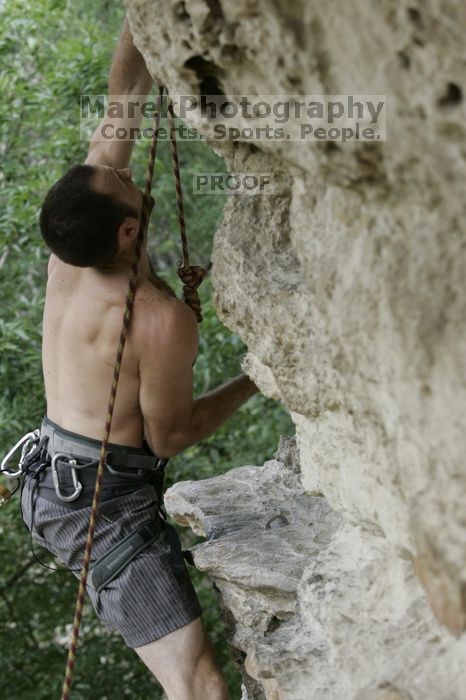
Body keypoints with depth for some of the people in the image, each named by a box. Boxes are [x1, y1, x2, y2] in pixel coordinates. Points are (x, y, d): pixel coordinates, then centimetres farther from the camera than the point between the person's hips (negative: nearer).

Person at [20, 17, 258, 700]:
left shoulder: (71, 250, -7)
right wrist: (255, 380, -4)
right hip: (104, 501, -9)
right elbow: (168, 436, -12)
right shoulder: (164, 320, -25)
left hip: (50, 480, 9)